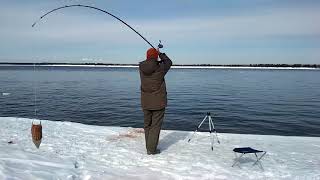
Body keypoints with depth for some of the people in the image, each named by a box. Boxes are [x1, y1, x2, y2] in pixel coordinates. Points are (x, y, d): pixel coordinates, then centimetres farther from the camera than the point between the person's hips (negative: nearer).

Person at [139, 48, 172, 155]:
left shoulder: (141, 67, -4)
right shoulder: (160, 68, -14)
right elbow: (168, 62, 7)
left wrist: (154, 51, 26)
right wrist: (161, 54, 21)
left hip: (145, 102, 5)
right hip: (158, 102, -4)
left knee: (147, 125, 16)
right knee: (156, 126, 3)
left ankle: (149, 147, 27)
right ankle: (151, 149, 5)